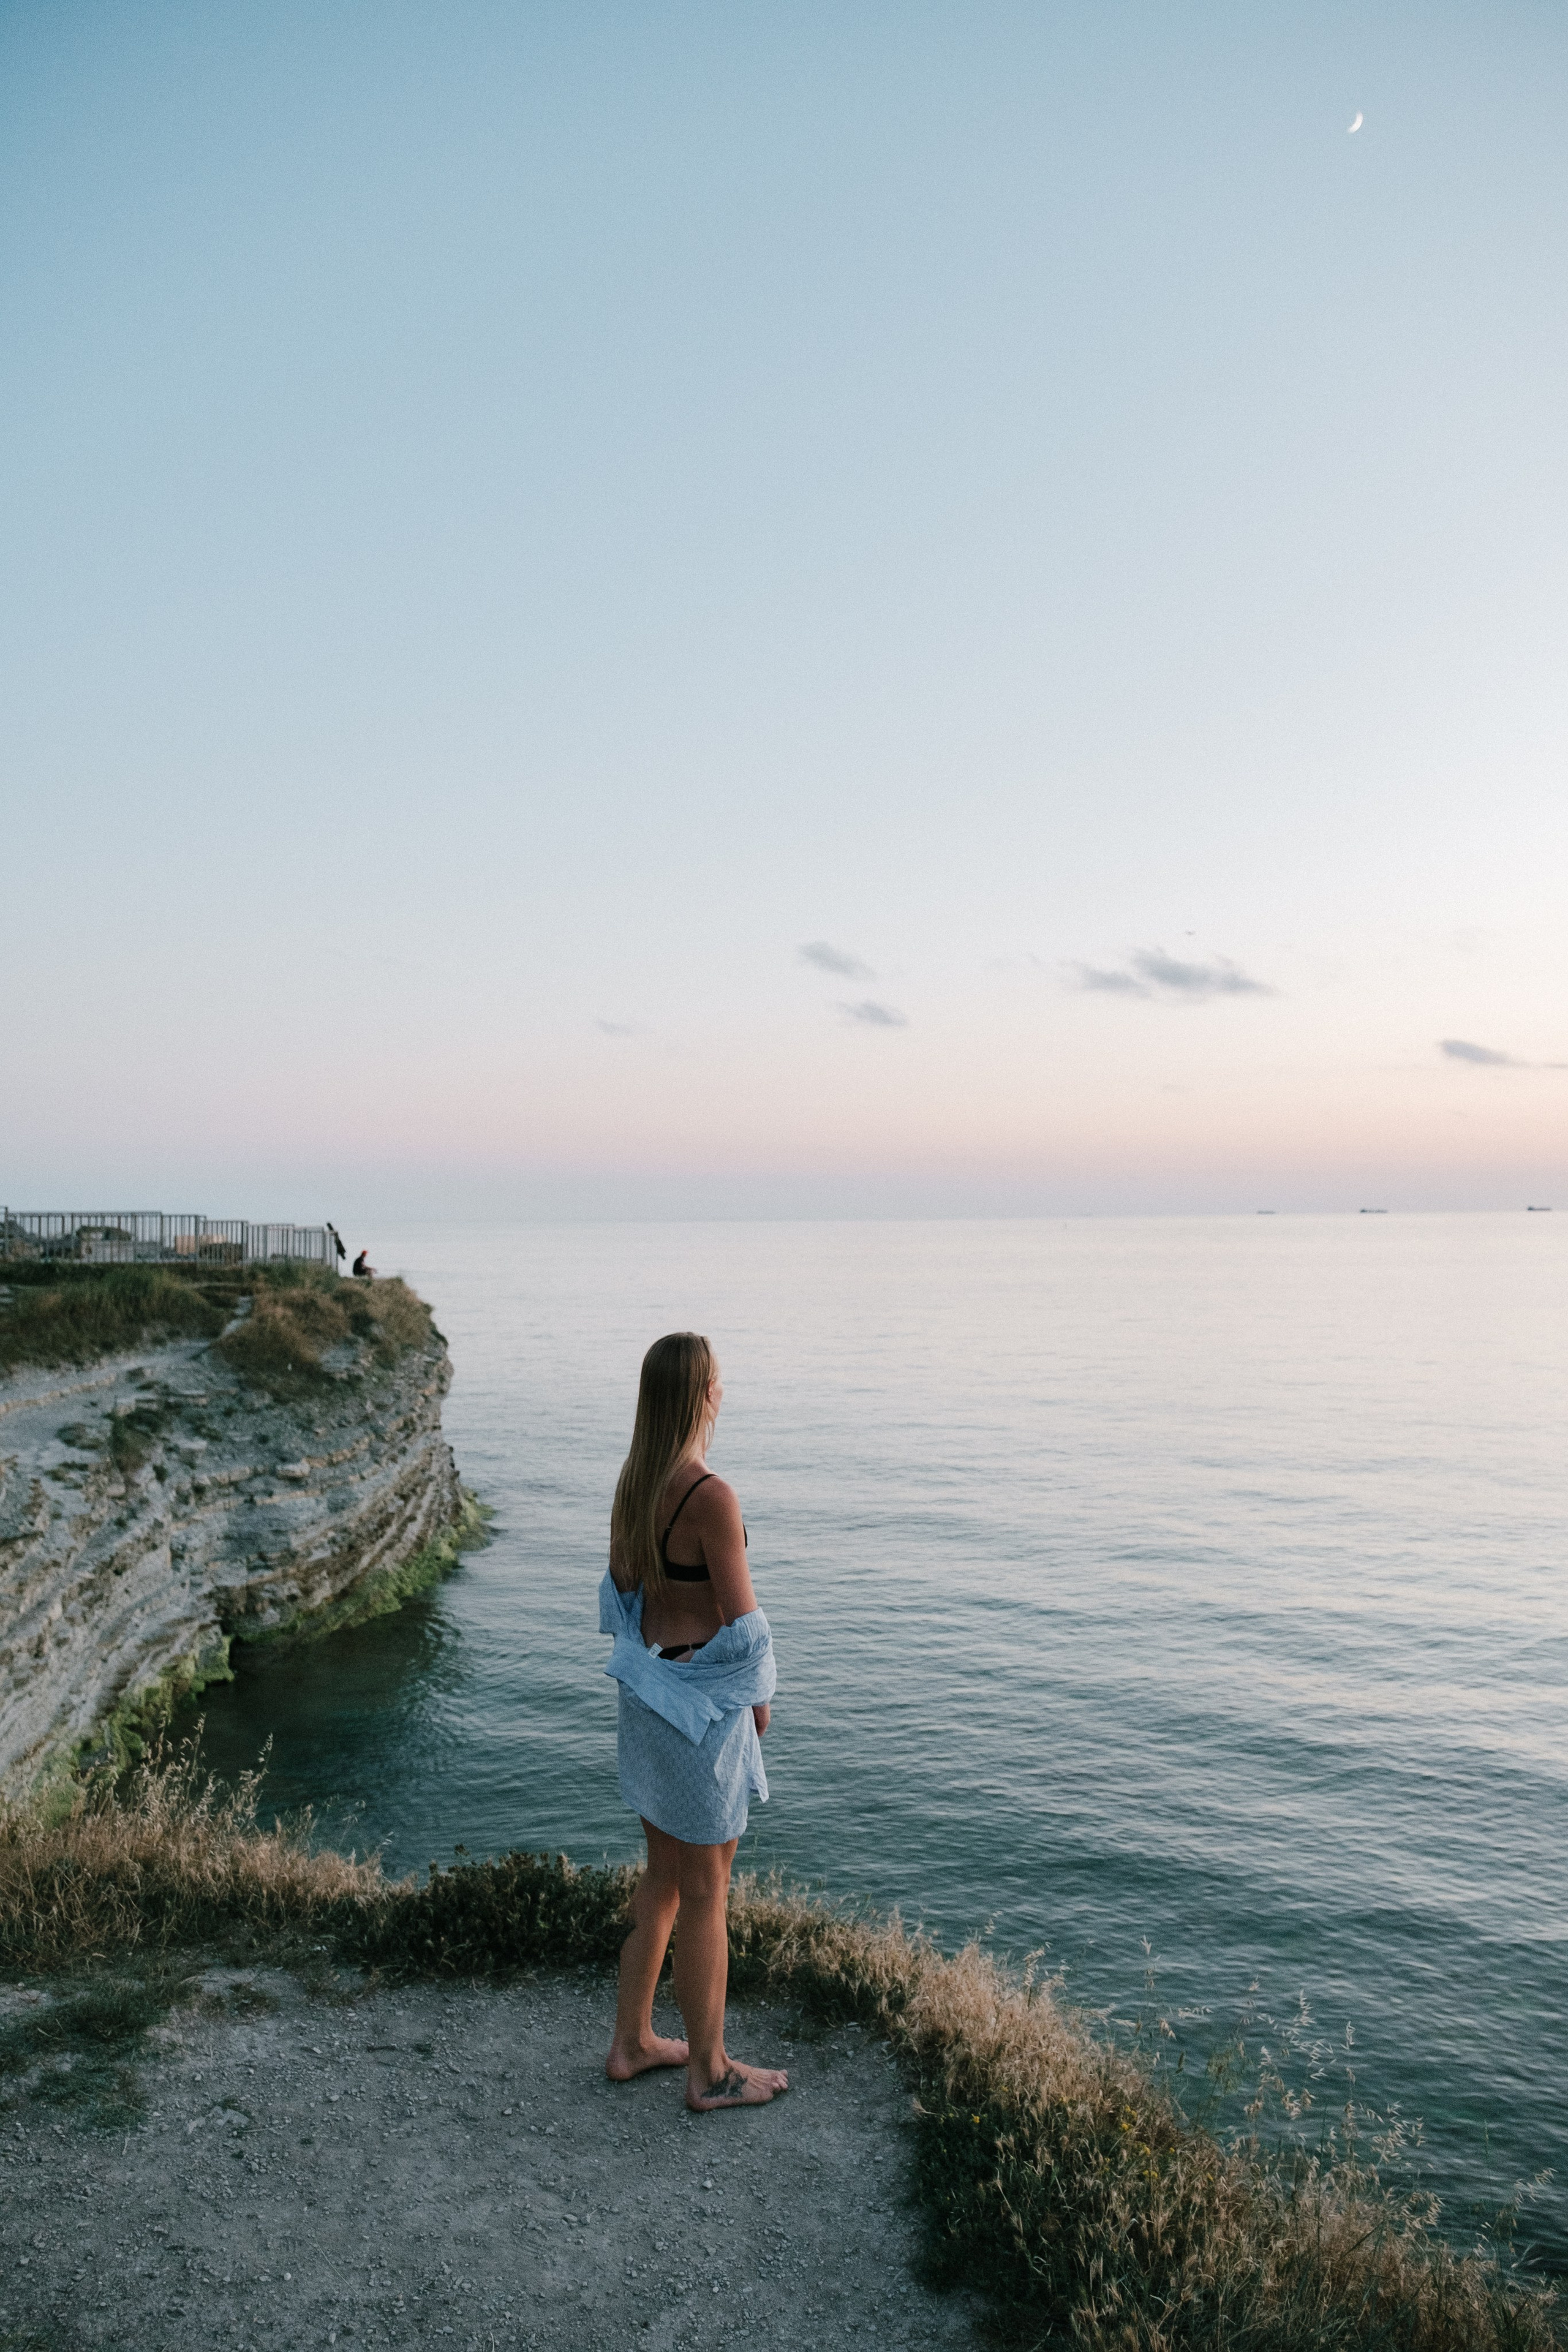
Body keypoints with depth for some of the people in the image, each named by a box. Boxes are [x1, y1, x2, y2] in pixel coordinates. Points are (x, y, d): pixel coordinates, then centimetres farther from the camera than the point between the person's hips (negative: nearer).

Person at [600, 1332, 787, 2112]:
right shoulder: (711, 1497, -25)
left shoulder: (631, 1481, 1)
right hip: (702, 1702, -8)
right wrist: (760, 1698, -3)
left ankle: (632, 2041, 36)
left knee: (663, 1876, 23)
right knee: (706, 1894, 9)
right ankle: (710, 2072, 26)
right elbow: (739, 1619, -19)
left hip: (645, 1689, 8)